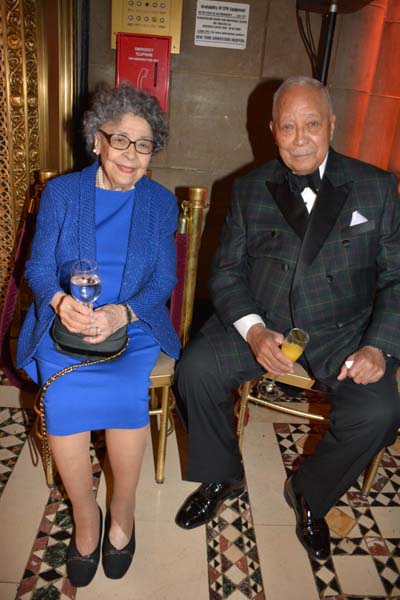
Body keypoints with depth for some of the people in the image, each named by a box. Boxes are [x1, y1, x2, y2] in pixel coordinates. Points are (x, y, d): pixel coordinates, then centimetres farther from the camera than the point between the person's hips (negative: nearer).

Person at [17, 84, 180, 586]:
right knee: (63, 396, -27)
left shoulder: (161, 202, 9)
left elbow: (163, 280, 3)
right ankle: (85, 516, -2)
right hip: (64, 321, 0)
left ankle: (122, 511, -2)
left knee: (126, 390, -29)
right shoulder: (60, 192, 8)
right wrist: (61, 302, -19)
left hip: (134, 324, 0)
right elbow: (38, 268, 5)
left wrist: (120, 313, -18)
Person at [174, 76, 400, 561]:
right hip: (262, 322, 1)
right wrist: (253, 330, -16)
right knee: (196, 369, -20)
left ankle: (309, 494, 9)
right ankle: (221, 477, 10)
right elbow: (227, 270, 2)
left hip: (342, 330, 0)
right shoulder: (250, 190, 5)